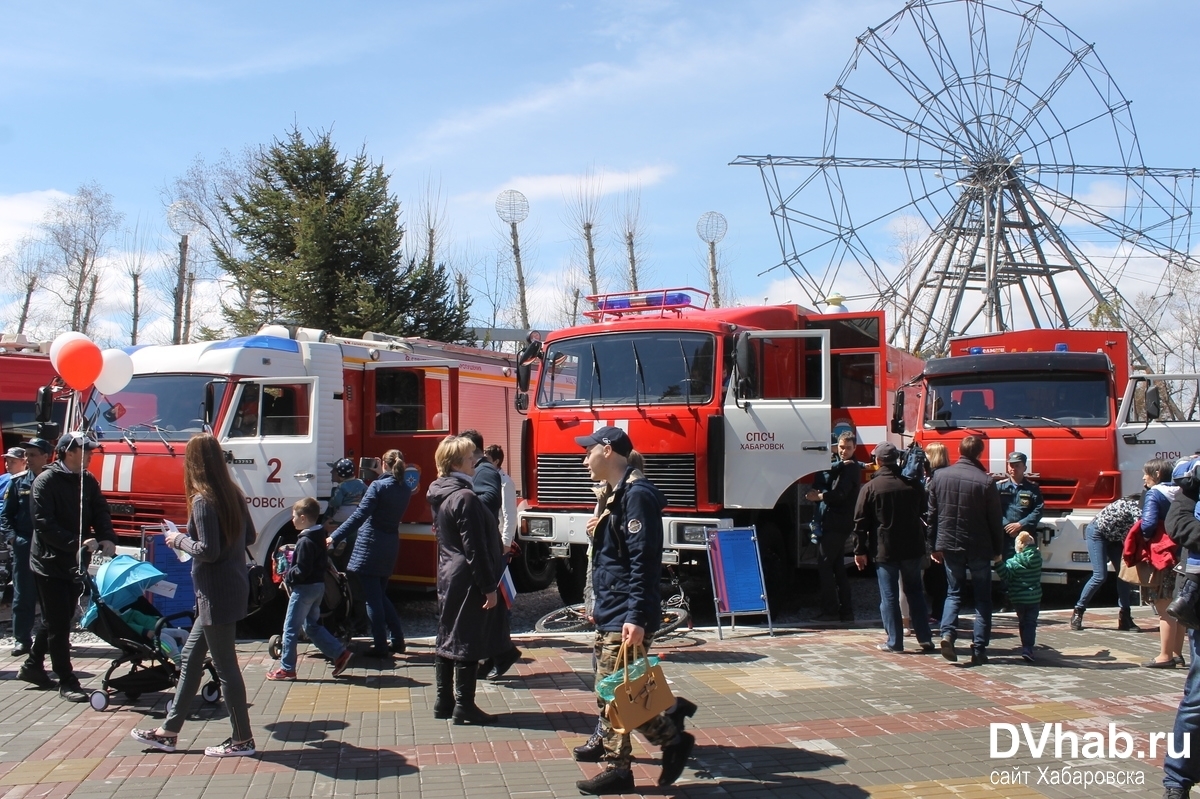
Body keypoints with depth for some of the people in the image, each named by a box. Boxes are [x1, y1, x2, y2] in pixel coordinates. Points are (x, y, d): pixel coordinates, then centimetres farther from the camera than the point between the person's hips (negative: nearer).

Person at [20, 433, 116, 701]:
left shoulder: (88, 481, 7)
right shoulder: (46, 482, -13)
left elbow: (100, 513, 4)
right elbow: (44, 525, -20)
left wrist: (107, 539, -16)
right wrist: (78, 543, -28)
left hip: (74, 563, 7)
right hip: (49, 562, -7)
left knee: (56, 620, 18)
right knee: (59, 624, -3)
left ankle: (32, 666, 35)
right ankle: (67, 682, 3)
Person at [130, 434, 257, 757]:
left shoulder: (202, 501, -17)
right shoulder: (233, 495, 7)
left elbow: (207, 551, -21)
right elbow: (249, 536, 16)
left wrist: (180, 540, -6)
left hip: (216, 594, -9)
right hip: (233, 588, 9)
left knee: (225, 666, 1)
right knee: (191, 657, 18)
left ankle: (242, 740, 10)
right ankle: (169, 731, 27)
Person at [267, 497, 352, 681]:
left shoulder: (305, 542, -20)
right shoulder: (319, 537, 9)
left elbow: (302, 571, -24)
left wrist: (287, 576, -7)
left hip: (304, 589, -10)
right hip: (318, 586, 10)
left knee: (290, 629, 1)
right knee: (312, 626, 17)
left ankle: (287, 669, 8)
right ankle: (340, 654, 10)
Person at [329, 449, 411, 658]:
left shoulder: (378, 486, -13)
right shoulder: (406, 490, 6)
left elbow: (359, 516, -19)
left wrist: (335, 537, -18)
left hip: (371, 545, -7)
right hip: (391, 545, 7)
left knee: (373, 598, 0)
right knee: (381, 595, 20)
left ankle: (380, 647, 3)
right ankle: (398, 640, 19)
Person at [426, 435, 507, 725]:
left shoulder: (440, 495, 10)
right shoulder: (465, 498, -20)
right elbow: (475, 548, -21)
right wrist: (489, 587, -16)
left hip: (448, 576, 10)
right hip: (468, 580, -10)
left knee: (447, 638, 13)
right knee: (468, 642, -2)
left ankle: (444, 702, 21)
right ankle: (464, 706, 5)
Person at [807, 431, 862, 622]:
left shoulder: (850, 468, -9)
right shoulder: (842, 466, 20)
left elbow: (838, 494, -18)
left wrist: (818, 496, -8)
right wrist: (840, 464, -11)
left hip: (836, 525, -10)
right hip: (835, 523, 10)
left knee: (825, 565, -8)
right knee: (838, 568, 12)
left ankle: (830, 610, -7)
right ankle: (845, 611, 15)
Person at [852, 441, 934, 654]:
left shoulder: (870, 487, -8)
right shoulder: (913, 485, 2)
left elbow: (861, 522, -7)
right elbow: (923, 511, 15)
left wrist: (860, 551, -1)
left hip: (885, 550, -3)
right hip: (912, 548, 4)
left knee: (889, 596, 3)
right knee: (915, 592, 14)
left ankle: (894, 641, 4)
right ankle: (925, 638, 14)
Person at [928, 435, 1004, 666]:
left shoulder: (939, 476, -2)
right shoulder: (986, 481, -12)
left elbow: (932, 514, 4)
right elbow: (995, 520, -6)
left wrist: (934, 546, 12)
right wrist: (998, 549, 6)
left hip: (949, 545, 3)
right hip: (979, 547, -2)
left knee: (953, 592, 15)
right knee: (982, 597, 9)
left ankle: (947, 633, -7)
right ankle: (979, 649, 6)